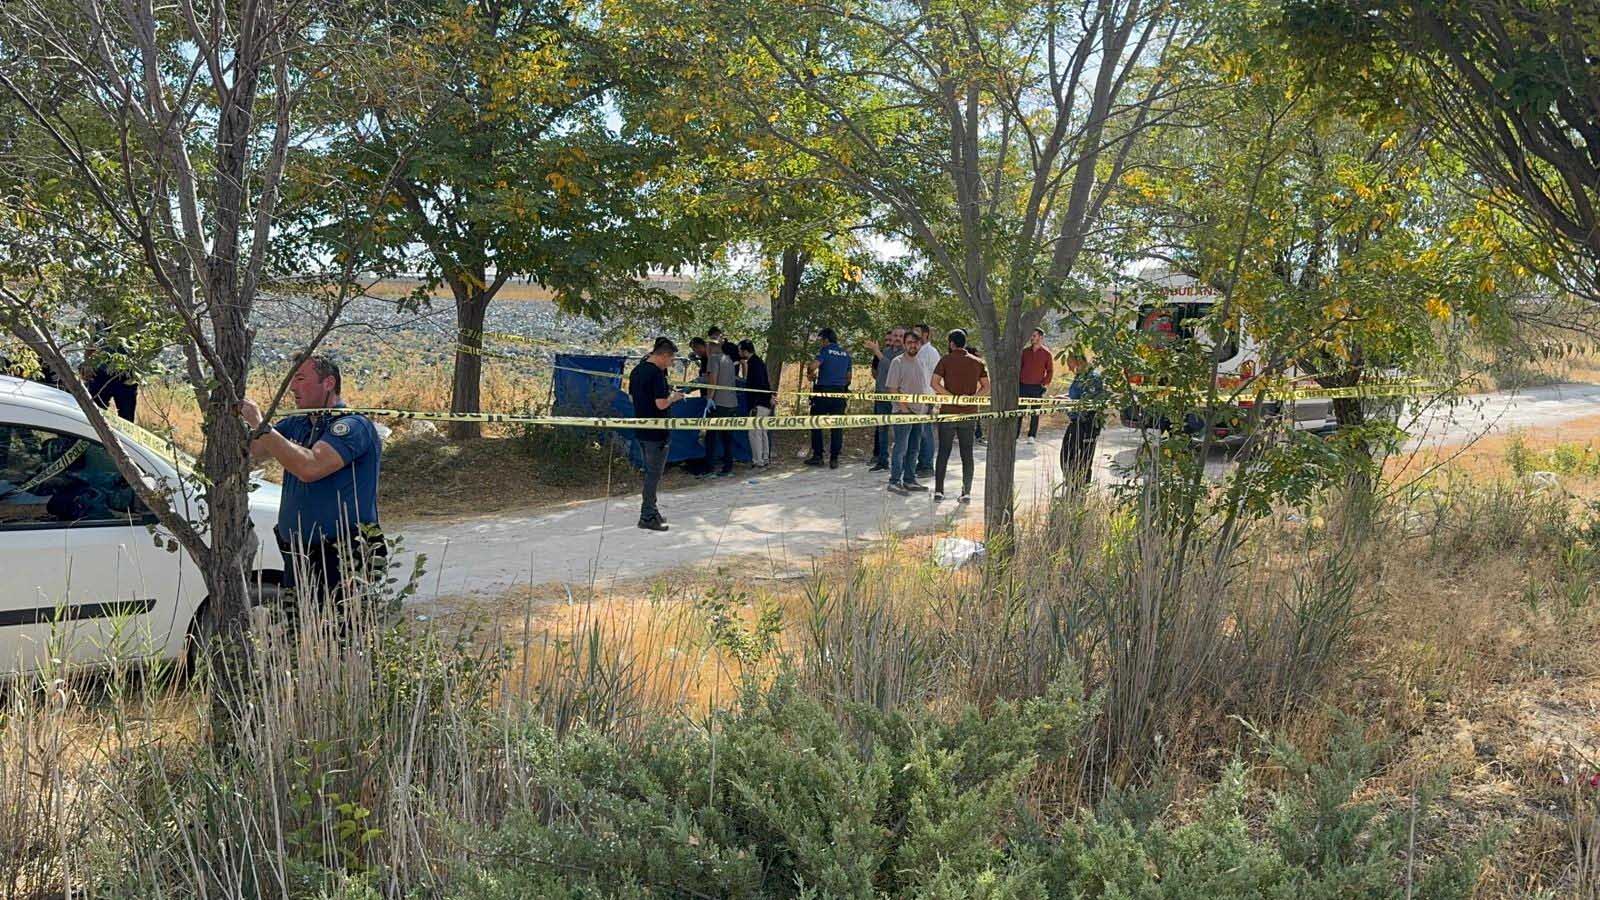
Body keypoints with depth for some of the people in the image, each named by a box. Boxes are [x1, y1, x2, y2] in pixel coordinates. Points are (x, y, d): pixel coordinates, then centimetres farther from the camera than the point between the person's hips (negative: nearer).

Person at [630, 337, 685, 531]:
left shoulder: (637, 370, 8)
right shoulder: (657, 373, -19)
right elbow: (661, 404, -25)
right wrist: (673, 397, -5)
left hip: (640, 431, 9)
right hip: (656, 433, -9)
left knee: (650, 471, 19)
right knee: (654, 474, -1)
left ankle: (651, 511, 26)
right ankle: (647, 517, 2)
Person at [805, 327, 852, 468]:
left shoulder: (826, 350, -7)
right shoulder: (846, 353, 11)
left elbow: (813, 366, -21)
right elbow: (848, 376, 17)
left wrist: (811, 374, -1)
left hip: (823, 391, -5)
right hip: (840, 393, 5)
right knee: (837, 426, 5)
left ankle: (817, 456, 6)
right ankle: (834, 459, 3)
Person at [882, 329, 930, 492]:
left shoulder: (920, 362, 14)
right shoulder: (897, 362, -8)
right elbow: (892, 388, -12)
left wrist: (926, 406, 12)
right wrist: (904, 407, -17)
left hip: (919, 411, 8)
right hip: (903, 411, -7)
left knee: (913, 449, 12)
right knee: (900, 448, -9)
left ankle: (910, 480, 19)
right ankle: (894, 481, -6)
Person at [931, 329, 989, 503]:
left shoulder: (946, 360, -3)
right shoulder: (977, 362, 7)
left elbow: (935, 383, -13)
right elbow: (986, 387, 4)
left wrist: (953, 397, -14)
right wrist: (972, 397, -5)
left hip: (948, 412, -2)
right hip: (969, 413, 2)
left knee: (943, 452, 5)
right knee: (967, 453, 7)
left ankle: (938, 490, 5)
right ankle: (967, 492, 6)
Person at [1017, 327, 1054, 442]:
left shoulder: (1046, 353, 1)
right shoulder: (1025, 351, 9)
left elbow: (1050, 371, 4)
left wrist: (1045, 384, -5)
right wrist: (1016, 381, 4)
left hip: (1037, 387, -2)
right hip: (1022, 386, 2)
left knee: (1035, 413, 2)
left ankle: (1032, 436, 8)